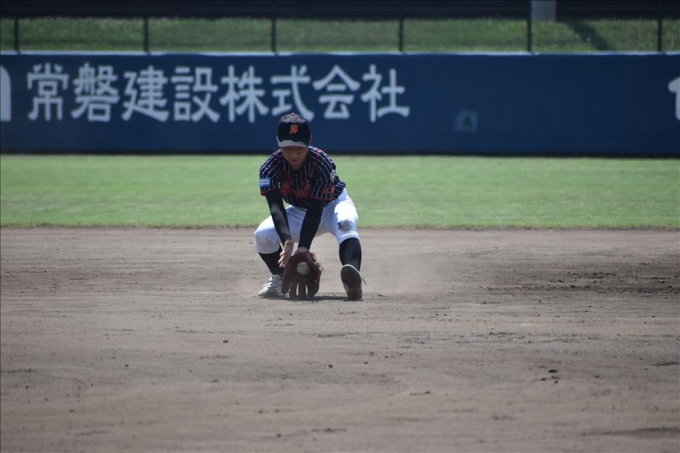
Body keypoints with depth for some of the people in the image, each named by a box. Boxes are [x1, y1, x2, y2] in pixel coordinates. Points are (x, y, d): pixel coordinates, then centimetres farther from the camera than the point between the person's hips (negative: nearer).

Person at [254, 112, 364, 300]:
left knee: (344, 223, -39)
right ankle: (279, 278, 8)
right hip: (299, 211, 4)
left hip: (334, 204, -4)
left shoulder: (321, 163, -33)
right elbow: (275, 207, -33)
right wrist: (287, 240, -51)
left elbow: (316, 209, -34)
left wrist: (303, 247, -44)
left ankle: (353, 281, -62)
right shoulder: (271, 167, -24)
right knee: (263, 235, -20)